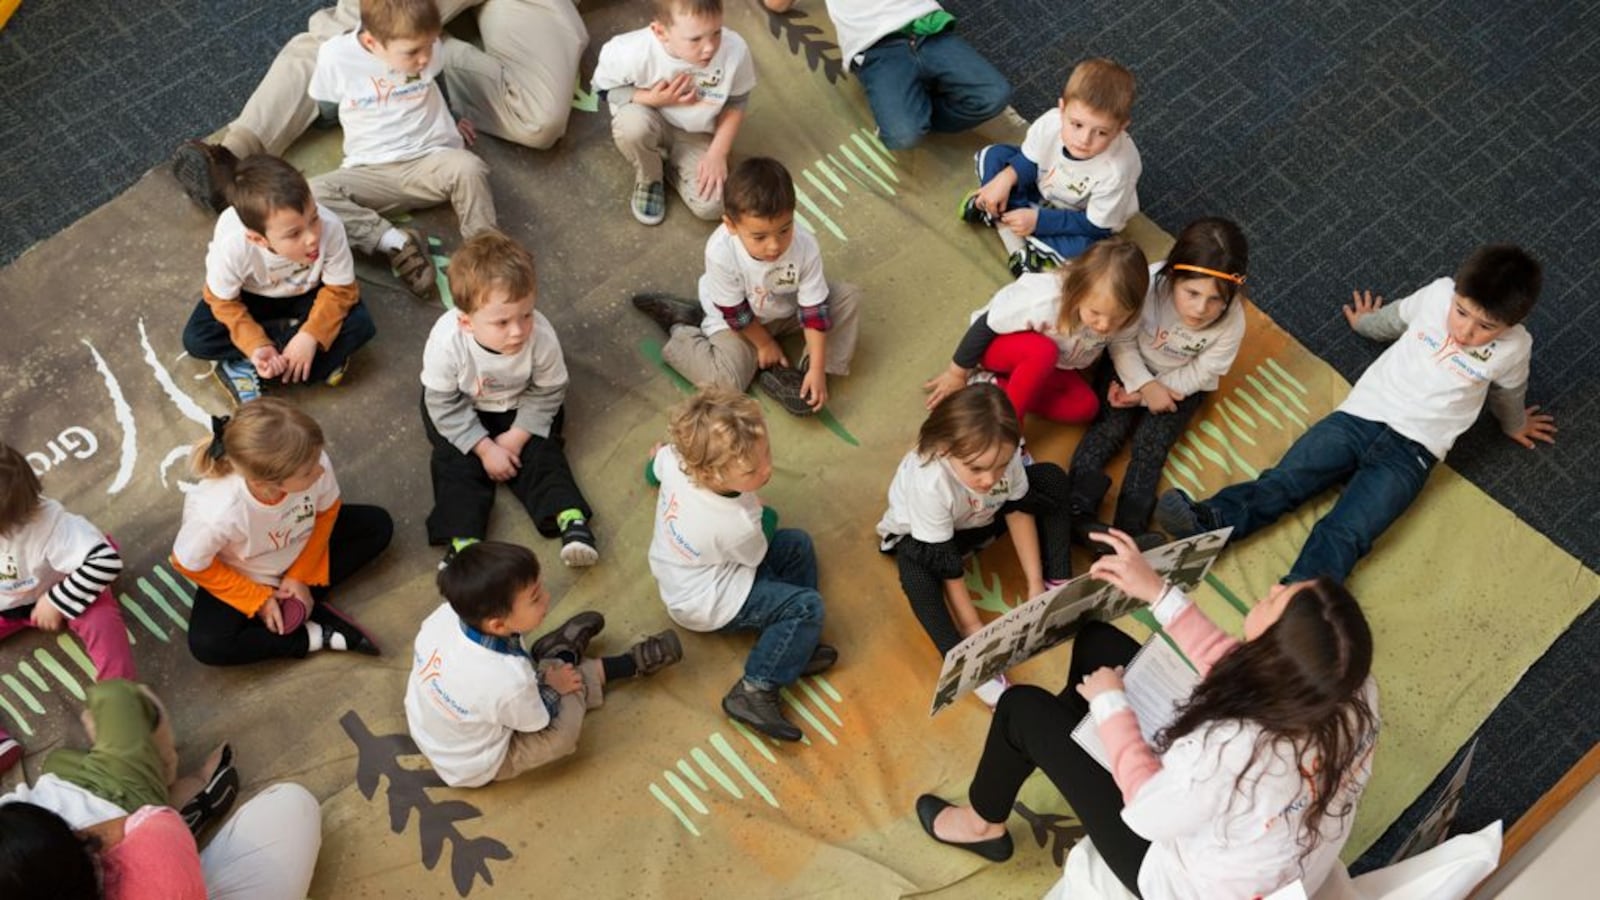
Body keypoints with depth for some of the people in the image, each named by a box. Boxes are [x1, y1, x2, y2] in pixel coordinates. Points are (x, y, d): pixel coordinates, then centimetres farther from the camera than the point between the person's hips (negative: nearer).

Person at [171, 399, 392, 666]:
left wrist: (302, 576, -9)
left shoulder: (316, 465, -36)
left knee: (378, 525, -6)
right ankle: (313, 636, -8)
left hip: (300, 549, 4)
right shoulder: (218, 514, -44)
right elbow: (190, 563, -21)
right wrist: (259, 600, -16)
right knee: (207, 646, -25)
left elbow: (327, 511, -11)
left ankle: (306, 603, -8)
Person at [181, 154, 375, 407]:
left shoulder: (330, 227, -39)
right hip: (251, 296, 0)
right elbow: (223, 302, -20)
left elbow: (340, 290, -22)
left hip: (306, 293, 0)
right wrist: (256, 347, -33)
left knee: (360, 324, -24)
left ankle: (245, 369, -18)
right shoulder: (231, 245, -38)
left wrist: (310, 336, -33)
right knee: (196, 339, -21)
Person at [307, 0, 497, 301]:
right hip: (372, 175, 0)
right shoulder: (335, 56, -12)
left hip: (432, 161, 0)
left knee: (468, 167, -34)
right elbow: (327, 111, 8)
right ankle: (397, 244, -28)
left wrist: (451, 120, 32)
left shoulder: (428, 48, -6)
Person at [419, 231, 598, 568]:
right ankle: (462, 539, -19)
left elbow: (548, 392, -15)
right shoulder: (446, 342, -37)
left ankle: (571, 521, -17)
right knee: (457, 464, -13)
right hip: (462, 410, 0)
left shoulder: (541, 336, -34)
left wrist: (517, 436, -19)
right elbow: (444, 404, -22)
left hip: (520, 408, 1)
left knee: (540, 453, -12)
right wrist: (485, 448, -22)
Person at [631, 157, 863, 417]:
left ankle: (804, 369, -11)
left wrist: (817, 369, -25)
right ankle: (681, 330, 4)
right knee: (727, 381, -23)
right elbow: (735, 313, -21)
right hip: (738, 320, -3)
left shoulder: (805, 246, -31)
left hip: (788, 308, 4)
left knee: (849, 296, -12)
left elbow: (814, 309, -22)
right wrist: (765, 343, -9)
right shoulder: (721, 252, -38)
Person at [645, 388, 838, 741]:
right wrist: (766, 517, 6)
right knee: (807, 606, -14)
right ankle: (755, 691, -14)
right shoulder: (736, 525, -37)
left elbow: (658, 462, 4)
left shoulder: (676, 457, -23)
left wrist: (655, 464, 28)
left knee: (798, 545, 8)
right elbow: (758, 555, -13)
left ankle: (791, 647, 7)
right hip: (707, 604, -8)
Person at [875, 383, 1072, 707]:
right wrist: (972, 626, -27)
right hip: (923, 535, -5)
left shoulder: (1002, 453, -30)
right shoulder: (930, 483, -42)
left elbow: (1019, 510, -12)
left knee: (1051, 478, -10)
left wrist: (1035, 583, -12)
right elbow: (944, 562, -32)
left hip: (982, 520, 5)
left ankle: (1056, 584, -8)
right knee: (914, 562, -39)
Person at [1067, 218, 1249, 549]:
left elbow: (1200, 374, -15)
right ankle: (1079, 510, -27)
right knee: (1111, 426, -17)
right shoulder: (1147, 285, -33)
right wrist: (1145, 385, -26)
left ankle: (1130, 531, -24)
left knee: (1150, 445, -14)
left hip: (1180, 384, 0)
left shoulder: (1231, 322, -28)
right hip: (1132, 368, 0)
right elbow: (1122, 341, -17)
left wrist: (1142, 395, -19)